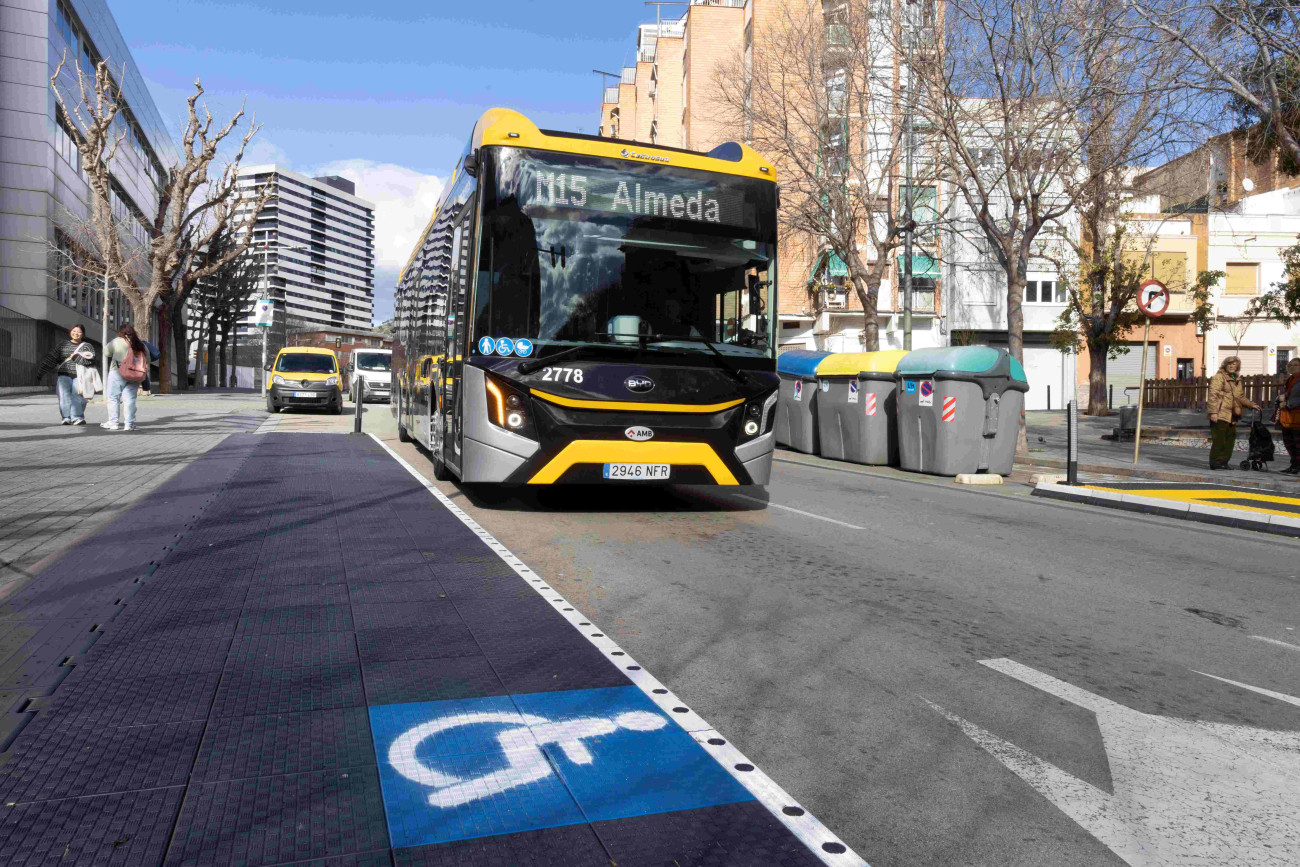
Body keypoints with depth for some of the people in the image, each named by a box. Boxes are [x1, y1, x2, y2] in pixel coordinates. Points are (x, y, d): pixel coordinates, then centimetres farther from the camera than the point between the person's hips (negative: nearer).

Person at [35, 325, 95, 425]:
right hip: (64, 375, 2)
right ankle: (66, 417, -10)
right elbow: (51, 358, 14)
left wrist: (76, 357, -12)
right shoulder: (63, 345, 16)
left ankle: (77, 417, -10)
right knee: (64, 396, -10)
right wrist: (41, 371, 11)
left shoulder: (87, 346, 10)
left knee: (78, 396, -12)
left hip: (79, 376, -2)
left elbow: (90, 360, -6)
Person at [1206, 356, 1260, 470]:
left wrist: (1251, 405, 15)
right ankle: (1215, 462, -5)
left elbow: (1241, 398, 31)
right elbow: (1213, 395, -11)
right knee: (1219, 439, -9)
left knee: (1230, 440, 7)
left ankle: (1223, 462, 14)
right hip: (1220, 415, -8)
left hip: (1232, 416, 8)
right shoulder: (1219, 377, -3)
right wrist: (1213, 412, -19)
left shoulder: (1237, 380, 22)